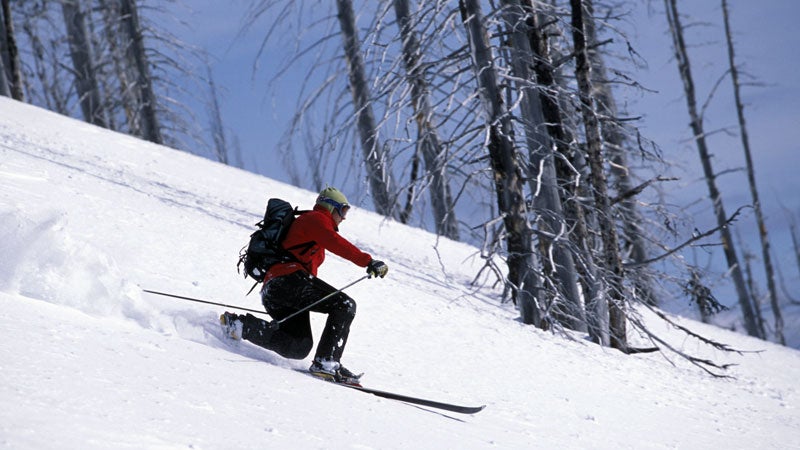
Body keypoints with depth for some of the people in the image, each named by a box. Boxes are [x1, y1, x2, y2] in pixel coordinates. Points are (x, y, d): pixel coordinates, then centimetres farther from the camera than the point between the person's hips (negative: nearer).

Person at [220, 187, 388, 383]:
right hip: (289, 278, -10)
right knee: (345, 305, -13)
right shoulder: (316, 219, 5)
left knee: (298, 348, -1)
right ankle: (326, 362, -25)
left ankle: (240, 324, -5)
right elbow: (335, 243, -14)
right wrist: (368, 262, -19)